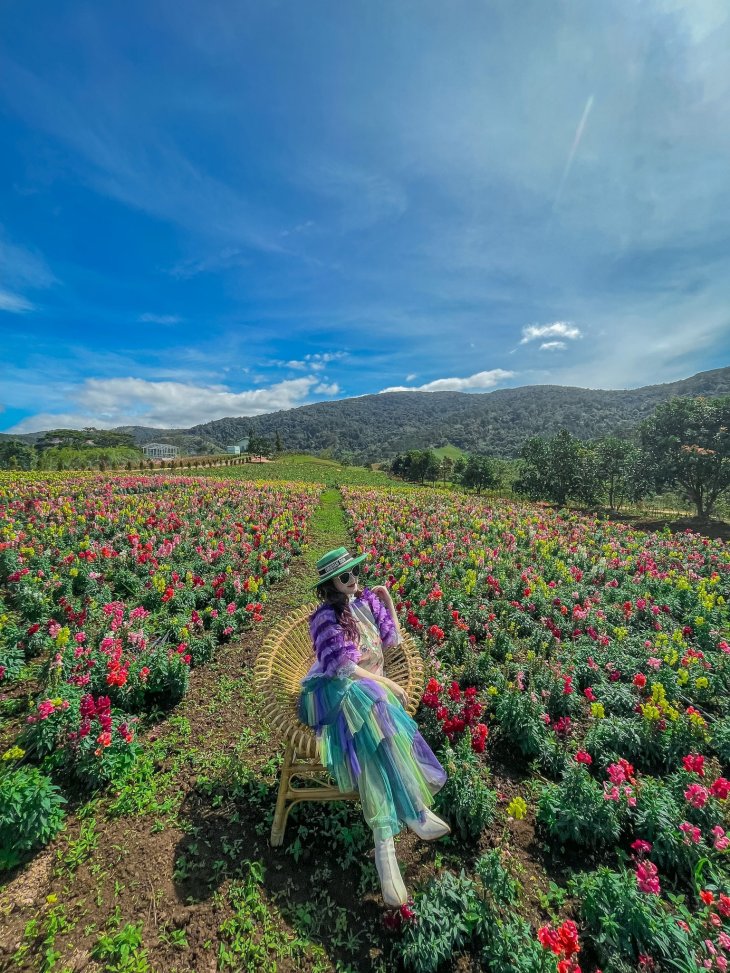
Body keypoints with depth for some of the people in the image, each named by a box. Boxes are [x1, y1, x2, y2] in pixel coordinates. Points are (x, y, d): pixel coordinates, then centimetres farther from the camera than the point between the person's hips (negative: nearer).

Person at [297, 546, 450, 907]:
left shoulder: (367, 600, 8)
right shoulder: (326, 617, -10)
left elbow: (393, 639, 12)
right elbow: (342, 667, -15)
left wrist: (387, 600, 6)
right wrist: (387, 683, -16)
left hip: (369, 689, 5)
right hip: (334, 692, -5)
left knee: (373, 740, -29)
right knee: (375, 710, -36)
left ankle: (385, 843, -29)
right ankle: (414, 810, -31)